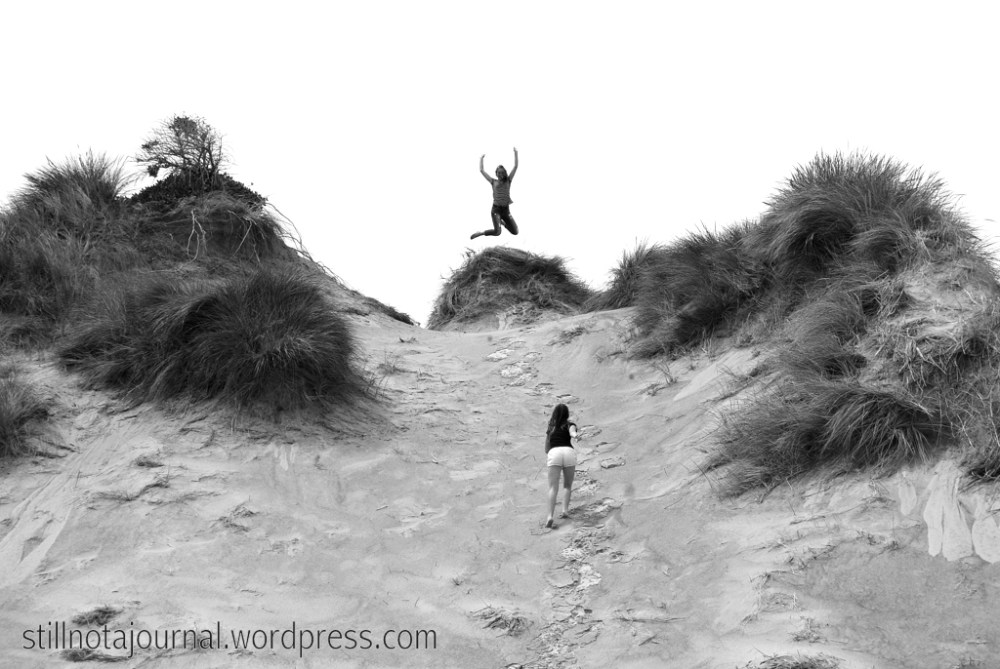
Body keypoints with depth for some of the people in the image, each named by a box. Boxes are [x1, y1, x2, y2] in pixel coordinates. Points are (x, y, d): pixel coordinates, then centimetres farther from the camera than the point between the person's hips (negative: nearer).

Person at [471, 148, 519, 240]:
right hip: (496, 209, -3)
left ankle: (502, 222, 31)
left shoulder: (508, 181, 10)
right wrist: (481, 159, 15)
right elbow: (482, 170, 9)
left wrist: (515, 153, 3)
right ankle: (481, 233, 2)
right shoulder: (493, 182, 7)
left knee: (515, 232, 4)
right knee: (497, 232, -23)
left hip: (506, 210, 3)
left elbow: (515, 167, 5)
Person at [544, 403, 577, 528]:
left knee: (553, 488, -8)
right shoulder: (569, 425, 20)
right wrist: (575, 435, -27)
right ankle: (565, 510, 1)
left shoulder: (550, 428, 29)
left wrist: (547, 457, 57)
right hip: (569, 452, 0)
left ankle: (550, 516, -24)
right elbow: (572, 432, -6)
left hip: (554, 453, 0)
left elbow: (547, 448, 39)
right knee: (568, 486, 19)